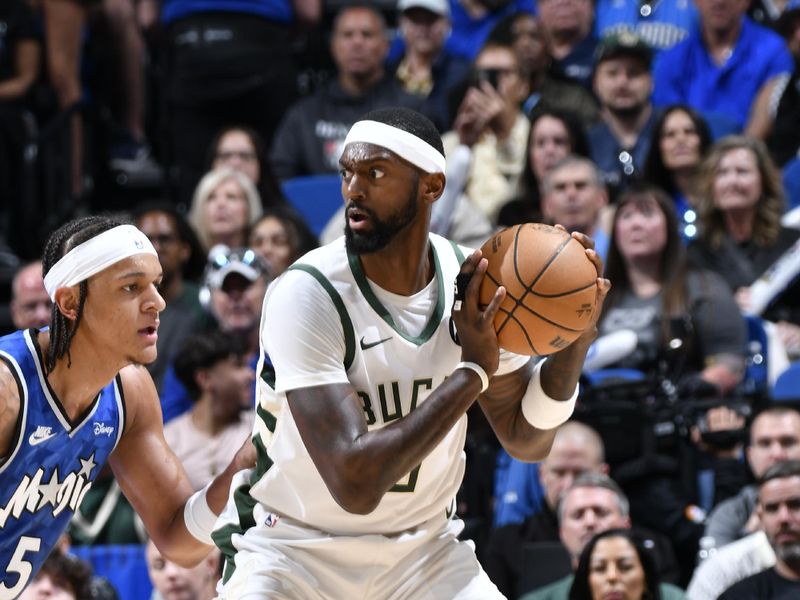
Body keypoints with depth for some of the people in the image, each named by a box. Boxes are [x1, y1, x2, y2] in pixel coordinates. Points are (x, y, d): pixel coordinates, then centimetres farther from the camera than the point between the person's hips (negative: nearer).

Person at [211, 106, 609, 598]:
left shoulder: (475, 283, -6)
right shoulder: (307, 294, -22)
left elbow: (526, 441, 5)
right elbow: (355, 482, -30)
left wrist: (575, 339, -12)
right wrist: (473, 371, -26)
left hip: (422, 552, 4)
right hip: (294, 552, -4)